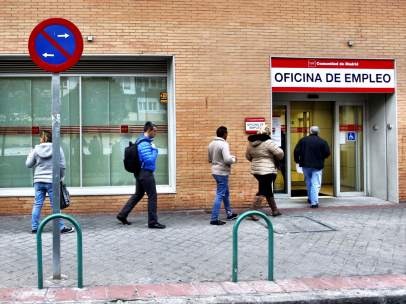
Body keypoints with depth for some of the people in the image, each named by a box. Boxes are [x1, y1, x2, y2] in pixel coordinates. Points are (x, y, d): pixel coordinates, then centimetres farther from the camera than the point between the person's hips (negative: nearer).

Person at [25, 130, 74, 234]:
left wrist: (30, 154, 24)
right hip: (52, 181, -2)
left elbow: (28, 164, 7)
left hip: (38, 181, 2)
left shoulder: (36, 149, 1)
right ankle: (61, 227, 3)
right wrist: (61, 177, 11)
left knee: (37, 204, 8)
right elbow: (62, 165, -3)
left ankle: (34, 227, 11)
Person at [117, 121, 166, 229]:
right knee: (152, 197, -3)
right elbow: (149, 160, -24)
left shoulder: (141, 141, 13)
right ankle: (153, 222, 2)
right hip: (146, 173, -10)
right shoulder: (145, 143, -19)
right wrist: (154, 150, -11)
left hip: (140, 173, 10)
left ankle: (122, 215, 21)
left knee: (138, 195, 18)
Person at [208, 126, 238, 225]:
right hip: (222, 172, -9)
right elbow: (227, 159, -26)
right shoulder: (224, 144, -18)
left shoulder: (211, 144, 8)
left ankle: (229, 213, 35)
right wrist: (234, 159, -7)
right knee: (220, 195, -6)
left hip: (215, 171, 9)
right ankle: (214, 219, -7)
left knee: (226, 193, 22)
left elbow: (210, 159, 17)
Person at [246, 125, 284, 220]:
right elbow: (280, 153, -18)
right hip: (267, 171, -8)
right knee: (262, 192, -4)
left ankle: (275, 210, 28)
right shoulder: (268, 142, -16)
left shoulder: (251, 143, 7)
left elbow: (248, 156, 17)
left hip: (256, 170, 8)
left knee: (269, 191, 18)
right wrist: (279, 158, 4)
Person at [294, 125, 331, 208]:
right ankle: (314, 202, -14)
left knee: (308, 183, 20)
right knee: (315, 184, -4)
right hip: (317, 166, -3)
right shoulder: (322, 142, -5)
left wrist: (297, 160, 13)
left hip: (305, 165, 3)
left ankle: (310, 198, 30)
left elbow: (296, 151, -1)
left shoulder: (303, 140, 0)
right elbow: (327, 153, -3)